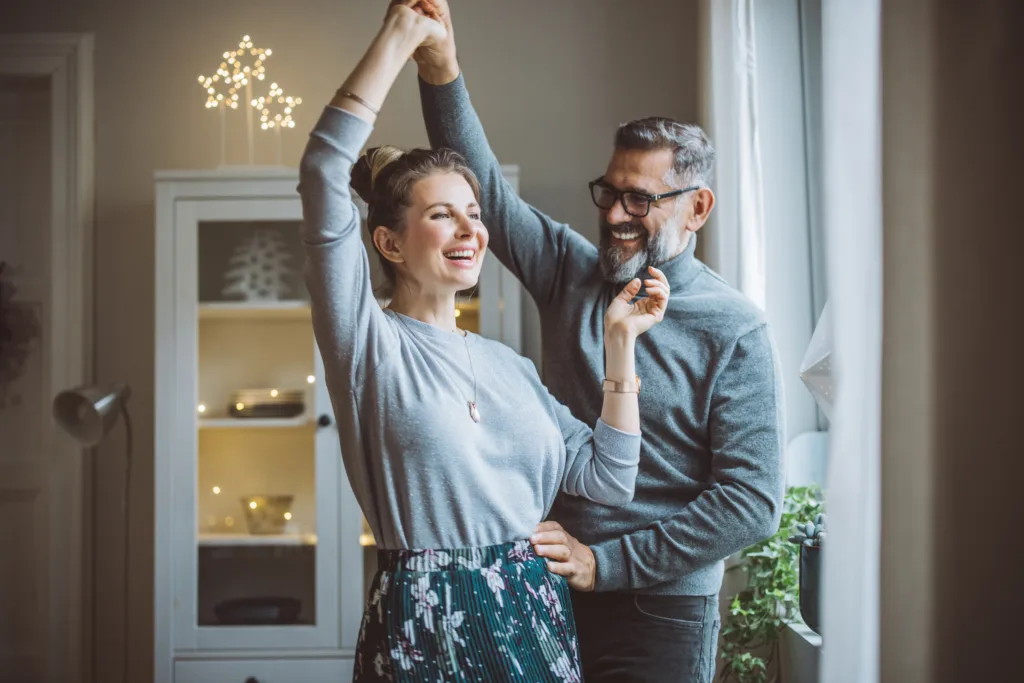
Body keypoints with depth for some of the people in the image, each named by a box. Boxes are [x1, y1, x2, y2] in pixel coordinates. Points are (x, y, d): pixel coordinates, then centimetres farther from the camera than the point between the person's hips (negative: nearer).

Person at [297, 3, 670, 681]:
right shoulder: (370, 344, -4)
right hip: (427, 625, -5)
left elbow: (606, 479, 6)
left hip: (538, 619, 6)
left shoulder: (510, 365, 13)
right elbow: (323, 176, -16)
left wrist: (620, 342, 2)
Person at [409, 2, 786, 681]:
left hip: (662, 607, -4)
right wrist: (442, 71, -19)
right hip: (552, 592, 4)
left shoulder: (735, 332, -11)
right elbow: (486, 189, -4)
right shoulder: (573, 274, 3)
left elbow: (753, 500, -15)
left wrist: (606, 563, -17)